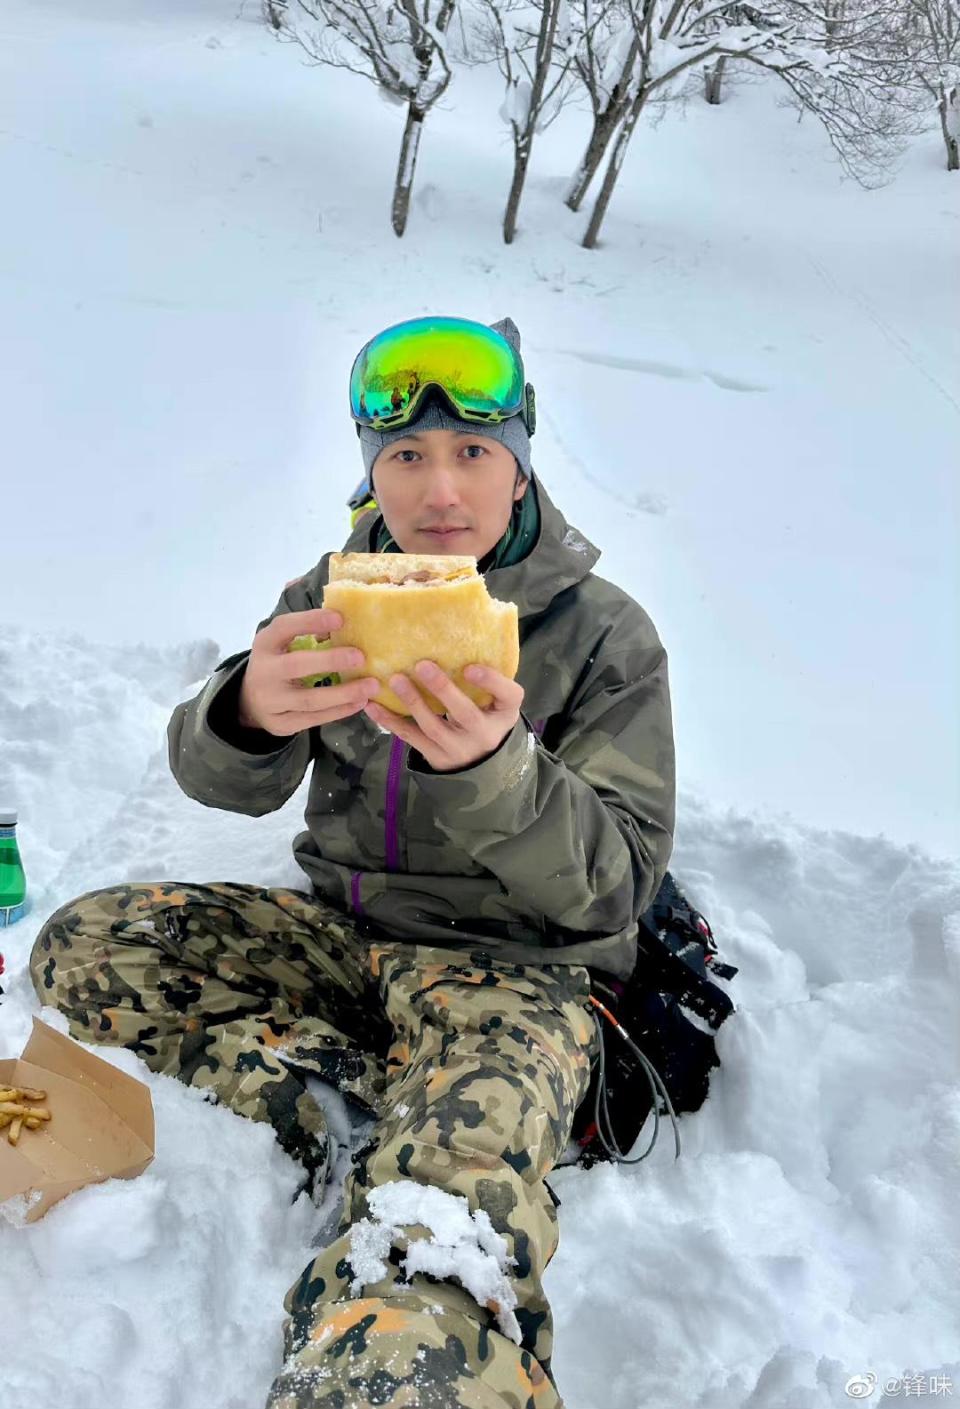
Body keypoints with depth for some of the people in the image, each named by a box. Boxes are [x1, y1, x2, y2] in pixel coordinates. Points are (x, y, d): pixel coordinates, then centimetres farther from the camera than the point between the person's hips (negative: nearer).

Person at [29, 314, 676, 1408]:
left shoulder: (604, 634, -9)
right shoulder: (339, 591, 3)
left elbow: (616, 884, -15)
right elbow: (225, 782, -5)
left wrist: (490, 769, -36)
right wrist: (250, 712, -31)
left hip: (511, 964, -8)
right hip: (338, 931, 9)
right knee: (77, 949, -11)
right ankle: (384, 1091, -9)